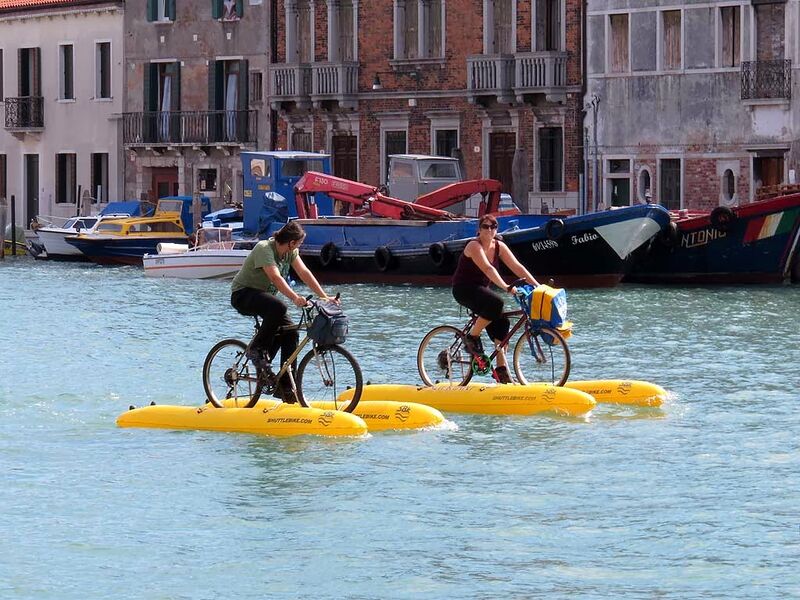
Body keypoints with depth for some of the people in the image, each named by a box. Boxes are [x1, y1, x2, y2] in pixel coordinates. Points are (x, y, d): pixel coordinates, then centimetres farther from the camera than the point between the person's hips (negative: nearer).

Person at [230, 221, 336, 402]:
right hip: (243, 294, -8)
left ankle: (285, 386, -5)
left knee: (290, 333, -9)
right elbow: (276, 277, -37)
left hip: (263, 295, 8)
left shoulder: (290, 252, 1)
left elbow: (304, 273, -7)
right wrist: (295, 298, -50)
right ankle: (257, 349, -20)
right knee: (278, 307, -37)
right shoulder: (264, 249, -24)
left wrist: (324, 297, -17)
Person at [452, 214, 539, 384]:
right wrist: (506, 287, -46)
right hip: (463, 289, -8)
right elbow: (488, 269, -34)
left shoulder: (499, 246, 2)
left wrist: (537, 286, -13)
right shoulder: (474, 246, -20)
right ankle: (472, 336, -16)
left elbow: (517, 267, -3)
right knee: (496, 303, -32)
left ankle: (501, 368, -4)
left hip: (480, 289, 8)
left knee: (501, 322, -8)